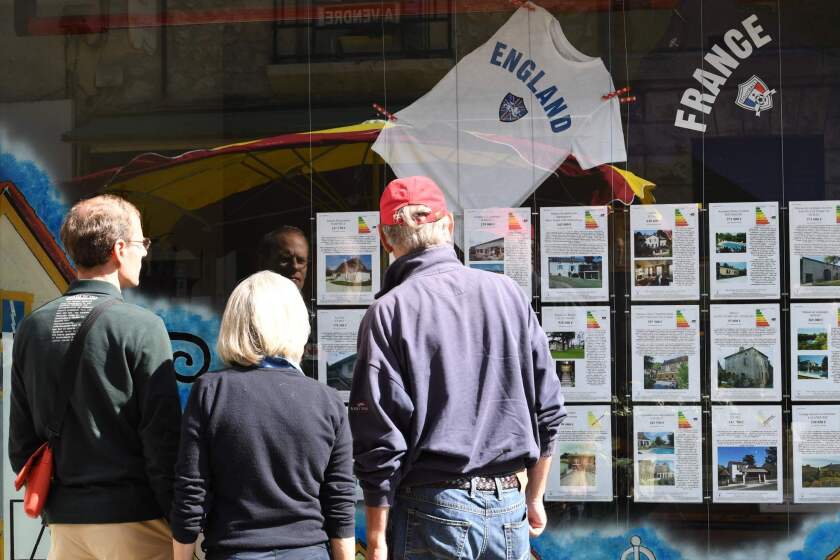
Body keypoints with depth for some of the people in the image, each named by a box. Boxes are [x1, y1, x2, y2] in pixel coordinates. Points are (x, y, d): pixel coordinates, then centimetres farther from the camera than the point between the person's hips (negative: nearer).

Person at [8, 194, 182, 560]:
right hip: (131, 516, -5)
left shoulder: (32, 328, 6)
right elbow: (162, 437, -12)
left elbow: (21, 438, 10)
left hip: (64, 519, 5)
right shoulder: (142, 327, -11)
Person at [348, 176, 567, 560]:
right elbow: (548, 410, 9)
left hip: (434, 509, -4)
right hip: (510, 506, 4)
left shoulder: (388, 312, -8)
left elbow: (379, 438, -11)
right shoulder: (508, 293, 5)